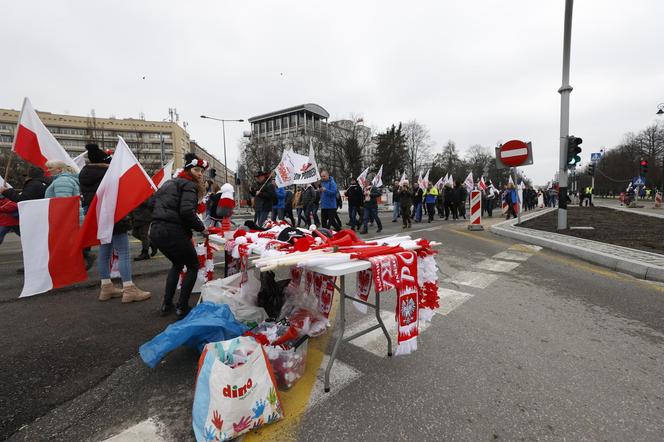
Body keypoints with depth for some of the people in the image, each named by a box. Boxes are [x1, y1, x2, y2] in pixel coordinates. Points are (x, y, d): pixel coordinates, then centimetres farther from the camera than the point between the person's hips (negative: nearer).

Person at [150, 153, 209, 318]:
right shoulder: (189, 184, -3)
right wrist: (201, 228, -8)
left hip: (155, 231, 8)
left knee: (177, 264, 28)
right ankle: (182, 308, 7)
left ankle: (166, 305, 26)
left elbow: (153, 204, 24)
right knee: (193, 266, 11)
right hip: (173, 231, -8)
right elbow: (187, 211, -19)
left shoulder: (169, 183, 23)